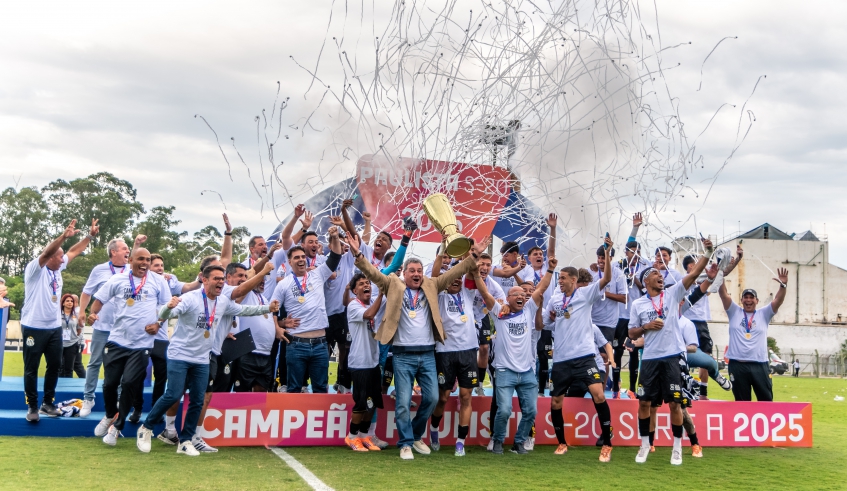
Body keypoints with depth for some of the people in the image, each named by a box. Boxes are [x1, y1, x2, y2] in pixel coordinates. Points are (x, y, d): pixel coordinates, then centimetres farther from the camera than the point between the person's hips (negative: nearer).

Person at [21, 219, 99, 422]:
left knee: (55, 366, 12)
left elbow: (74, 251, 15)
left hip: (54, 328, 8)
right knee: (31, 369, 3)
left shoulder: (57, 269, 9)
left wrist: (90, 235, 8)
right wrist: (64, 235, -42)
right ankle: (32, 407, 11)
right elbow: (45, 253, -30)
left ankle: (47, 403, 23)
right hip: (34, 328, -7)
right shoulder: (35, 269, -12)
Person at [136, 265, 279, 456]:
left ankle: (185, 441, 15)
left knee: (198, 401, 4)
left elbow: (243, 310, 19)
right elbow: (164, 315, -29)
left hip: (202, 360, 6)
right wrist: (169, 307, -52)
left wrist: (268, 308, 11)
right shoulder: (191, 298, -18)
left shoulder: (224, 302, 2)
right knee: (173, 395, -12)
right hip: (179, 356, -6)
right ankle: (146, 428, 10)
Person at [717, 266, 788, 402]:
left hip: (759, 365, 0)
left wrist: (783, 285, -19)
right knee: (742, 402, 8)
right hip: (737, 365, 0)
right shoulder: (734, 312, 9)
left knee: (766, 401, 4)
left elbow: (778, 300, -2)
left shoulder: (764, 314, 10)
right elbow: (723, 294, -2)